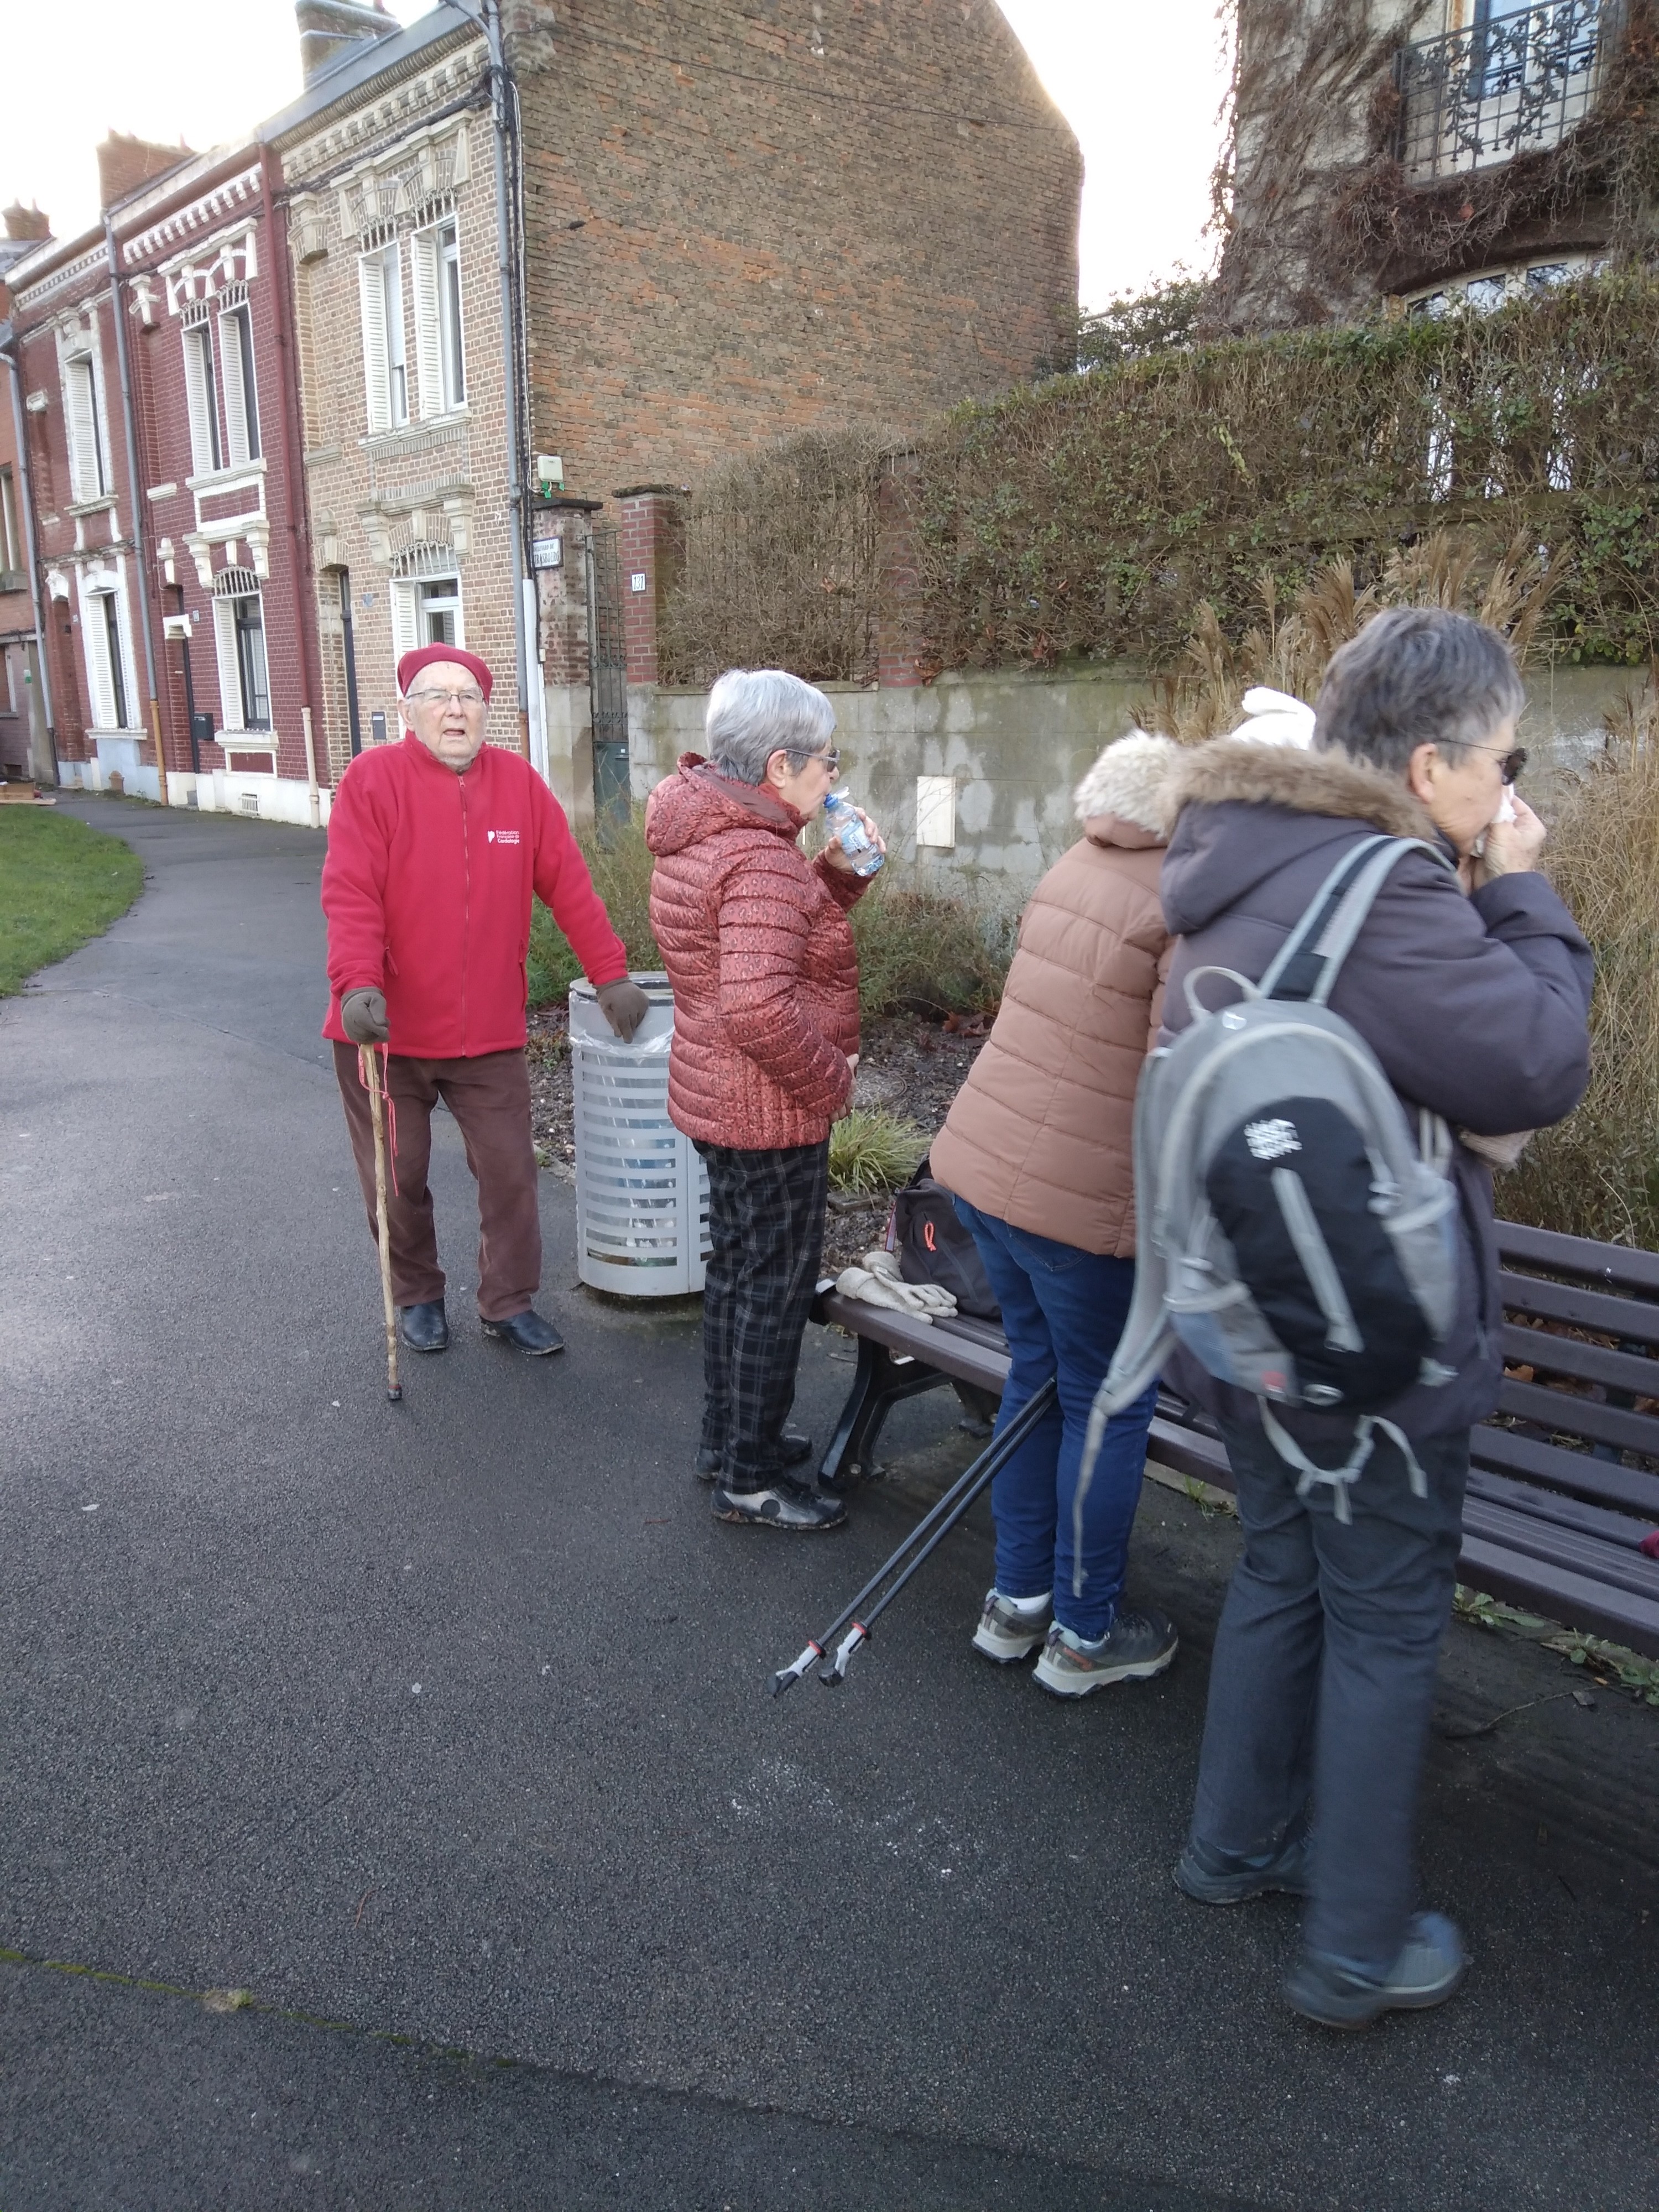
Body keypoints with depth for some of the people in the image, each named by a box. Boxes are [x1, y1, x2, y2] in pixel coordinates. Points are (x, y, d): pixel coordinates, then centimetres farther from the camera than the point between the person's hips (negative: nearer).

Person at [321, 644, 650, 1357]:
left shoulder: (519, 783, 2)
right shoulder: (371, 779, -7)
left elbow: (568, 885, 5)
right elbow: (350, 896, -16)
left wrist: (610, 976, 5)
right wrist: (357, 984, -30)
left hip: (490, 1032, 2)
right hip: (388, 1029, -2)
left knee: (509, 1172, 5)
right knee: (397, 1178, 10)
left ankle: (509, 1305, 22)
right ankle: (417, 1297, 31)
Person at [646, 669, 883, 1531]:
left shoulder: (702, 836, 7)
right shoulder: (760, 858, -25)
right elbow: (759, 1007, -35)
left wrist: (838, 873, 3)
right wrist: (832, 1076, -21)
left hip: (717, 1095, 10)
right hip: (771, 1111, -10)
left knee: (737, 1268, 22)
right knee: (774, 1288, 4)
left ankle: (727, 1436, 38)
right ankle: (751, 1479, 18)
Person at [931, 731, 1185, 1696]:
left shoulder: (1077, 870, 10)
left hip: (986, 1156, 8)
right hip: (1083, 1197, -8)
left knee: (1039, 1375, 21)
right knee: (1110, 1406, 9)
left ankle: (1018, 1600, 35)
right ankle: (1086, 1634, 26)